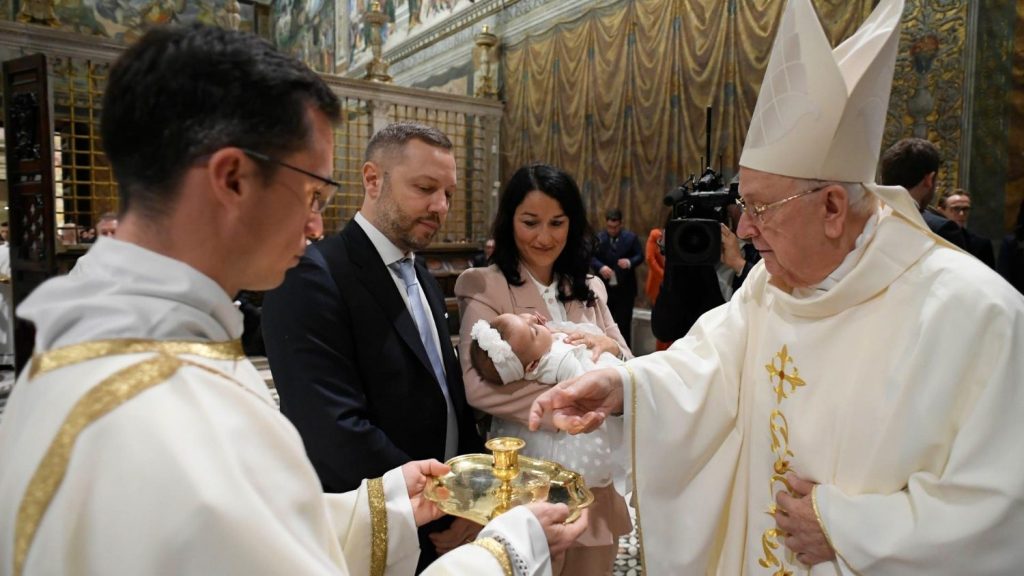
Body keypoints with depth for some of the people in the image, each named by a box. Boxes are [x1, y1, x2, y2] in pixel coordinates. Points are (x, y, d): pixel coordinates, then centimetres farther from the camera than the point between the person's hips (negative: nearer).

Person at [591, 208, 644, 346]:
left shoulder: (631, 237, 0)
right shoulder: (598, 238, 0)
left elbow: (640, 256, 0)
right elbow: (591, 257, -3)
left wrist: (630, 262, -21)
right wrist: (600, 267, -22)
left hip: (625, 288, -1)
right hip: (604, 287, 1)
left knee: (623, 323, 5)